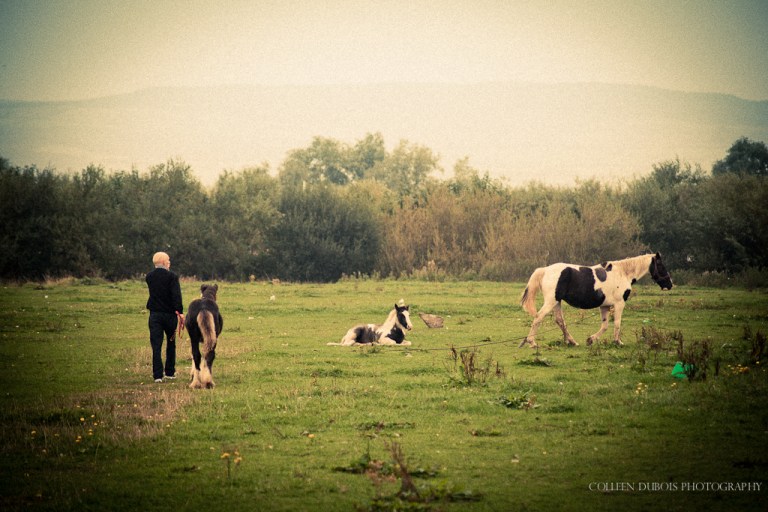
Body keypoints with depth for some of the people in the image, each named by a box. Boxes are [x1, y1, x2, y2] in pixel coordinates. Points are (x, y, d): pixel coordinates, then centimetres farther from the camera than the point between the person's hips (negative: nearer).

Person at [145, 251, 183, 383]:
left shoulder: (149, 277, 3)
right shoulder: (172, 277, -10)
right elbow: (176, 295, -18)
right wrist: (180, 311, -19)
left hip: (154, 314, 2)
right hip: (170, 314, -2)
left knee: (156, 345, -1)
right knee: (171, 343, 17)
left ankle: (158, 375, -9)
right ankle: (170, 372, 22)